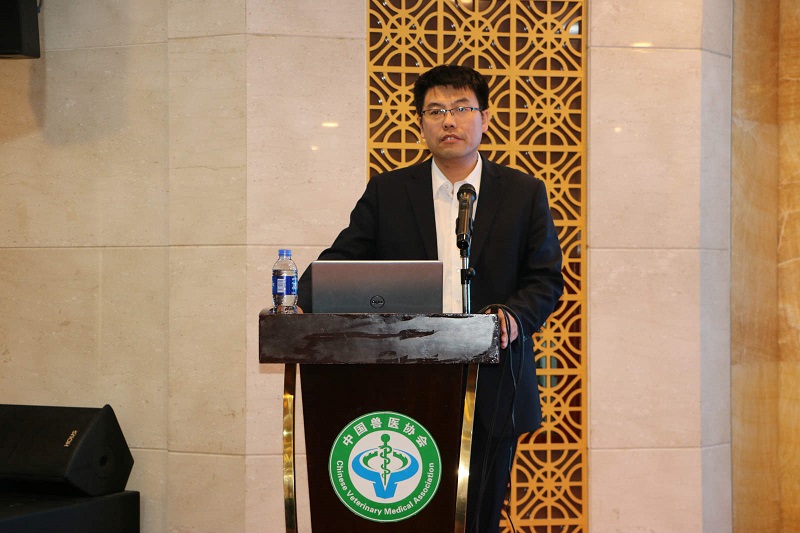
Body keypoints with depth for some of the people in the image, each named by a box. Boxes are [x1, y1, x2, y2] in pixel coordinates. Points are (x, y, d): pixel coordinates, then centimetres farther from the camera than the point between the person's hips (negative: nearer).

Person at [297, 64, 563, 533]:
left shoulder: (525, 193, 9)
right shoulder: (387, 192, 10)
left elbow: (546, 278, 5)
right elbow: (342, 261, 7)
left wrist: (514, 315, -16)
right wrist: (310, 294, -15)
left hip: (492, 388, 0)